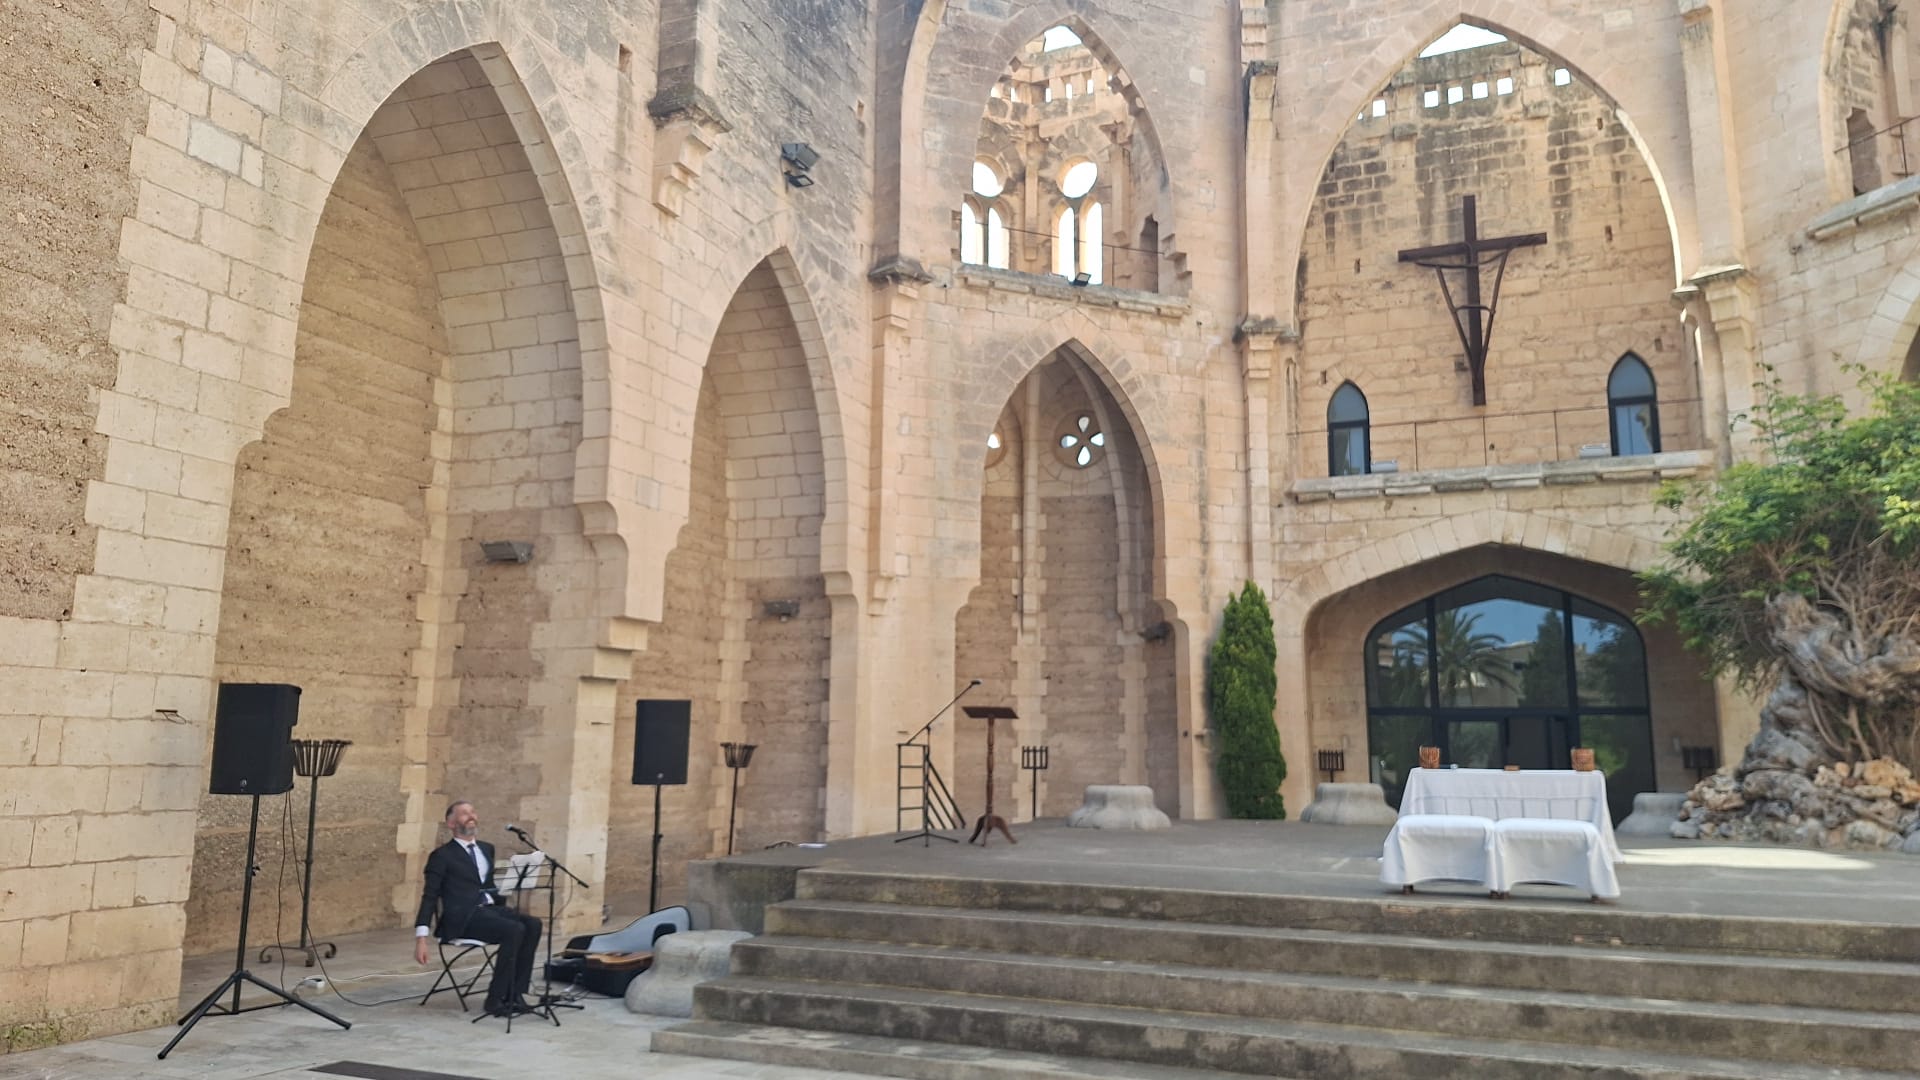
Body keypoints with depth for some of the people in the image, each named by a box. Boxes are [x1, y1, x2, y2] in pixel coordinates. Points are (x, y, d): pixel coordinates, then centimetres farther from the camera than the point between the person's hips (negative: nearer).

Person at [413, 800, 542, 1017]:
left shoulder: (487, 849, 20)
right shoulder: (442, 856, 1)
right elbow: (430, 897, -3)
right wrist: (421, 938, -11)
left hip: (490, 908, 6)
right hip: (463, 917, -6)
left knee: (532, 924, -21)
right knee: (514, 930, -30)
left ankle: (515, 993, -17)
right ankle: (496, 999, -19)